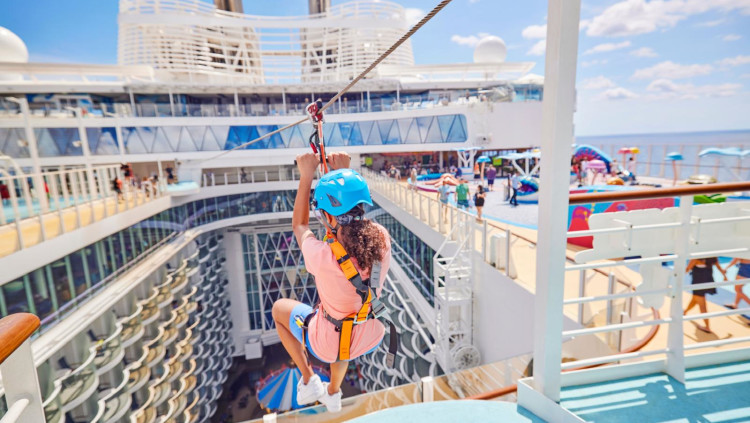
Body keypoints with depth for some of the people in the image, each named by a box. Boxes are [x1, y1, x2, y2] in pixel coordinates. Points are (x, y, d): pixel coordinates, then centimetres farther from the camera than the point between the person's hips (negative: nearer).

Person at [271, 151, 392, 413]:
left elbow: (299, 225, -11)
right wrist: (345, 172, -3)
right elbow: (355, 212, 0)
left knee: (279, 308, 24)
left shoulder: (322, 257, -34)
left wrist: (306, 176, -8)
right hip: (371, 338, 4)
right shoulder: (382, 240, -24)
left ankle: (308, 382, 31)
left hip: (329, 345, -4)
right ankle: (333, 394, 57)